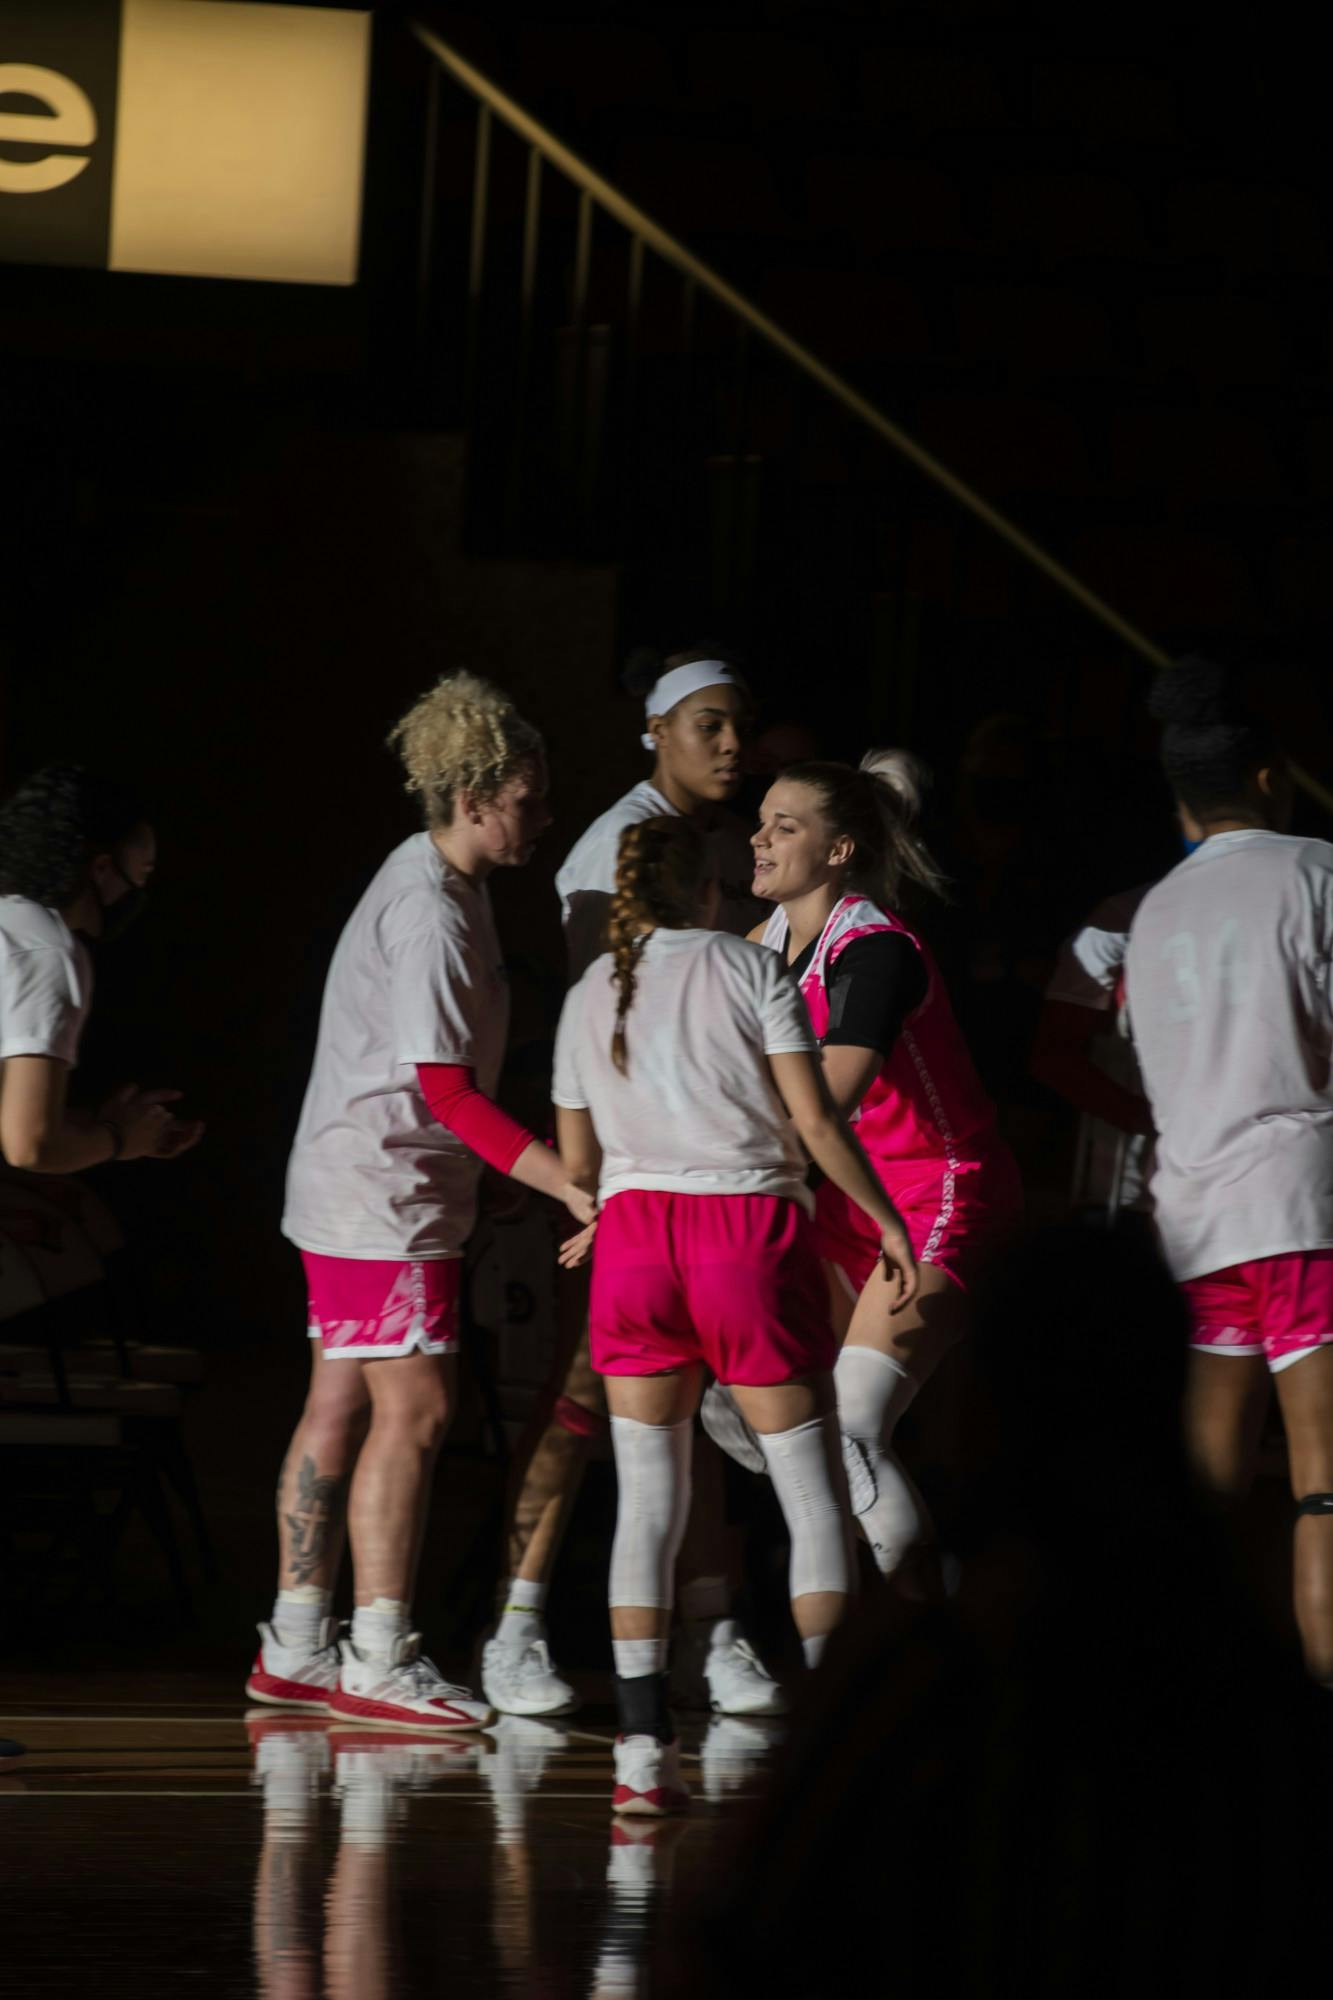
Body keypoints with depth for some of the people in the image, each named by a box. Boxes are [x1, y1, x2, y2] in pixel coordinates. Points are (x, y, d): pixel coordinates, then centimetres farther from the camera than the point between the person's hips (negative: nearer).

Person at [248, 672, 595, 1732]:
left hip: (357, 1191, 10)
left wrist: (528, 1176, 16)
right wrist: (569, 1184, -24)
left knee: (341, 1407, 11)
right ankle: (377, 1661, -7)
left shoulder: (437, 883, 13)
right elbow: (447, 1090, -22)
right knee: (414, 1408, -9)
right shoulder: (429, 912, -19)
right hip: (383, 1192, -10)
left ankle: (296, 1651, 14)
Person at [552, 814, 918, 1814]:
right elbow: (815, 1116, -6)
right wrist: (885, 1218, 2)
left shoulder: (590, 997, 13)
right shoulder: (751, 970, 1)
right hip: (751, 1223, -3)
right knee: (814, 1485, 4)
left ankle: (644, 1748, -5)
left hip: (635, 1229, 3)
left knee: (649, 1496, 5)